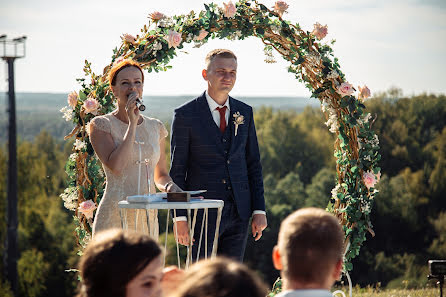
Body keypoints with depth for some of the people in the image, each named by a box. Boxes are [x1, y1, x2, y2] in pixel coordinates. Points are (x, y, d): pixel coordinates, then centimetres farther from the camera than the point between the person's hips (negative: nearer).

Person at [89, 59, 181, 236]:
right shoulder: (101, 125, -1)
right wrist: (132, 123, -11)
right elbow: (115, 166, -16)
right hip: (114, 219, -4)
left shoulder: (155, 128, 13)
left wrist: (169, 187, -4)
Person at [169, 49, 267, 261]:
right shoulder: (186, 115, -4)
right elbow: (177, 170, -3)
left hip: (239, 212, 4)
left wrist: (259, 210, 5)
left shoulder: (245, 112, 10)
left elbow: (253, 164, 12)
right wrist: (180, 217, -9)